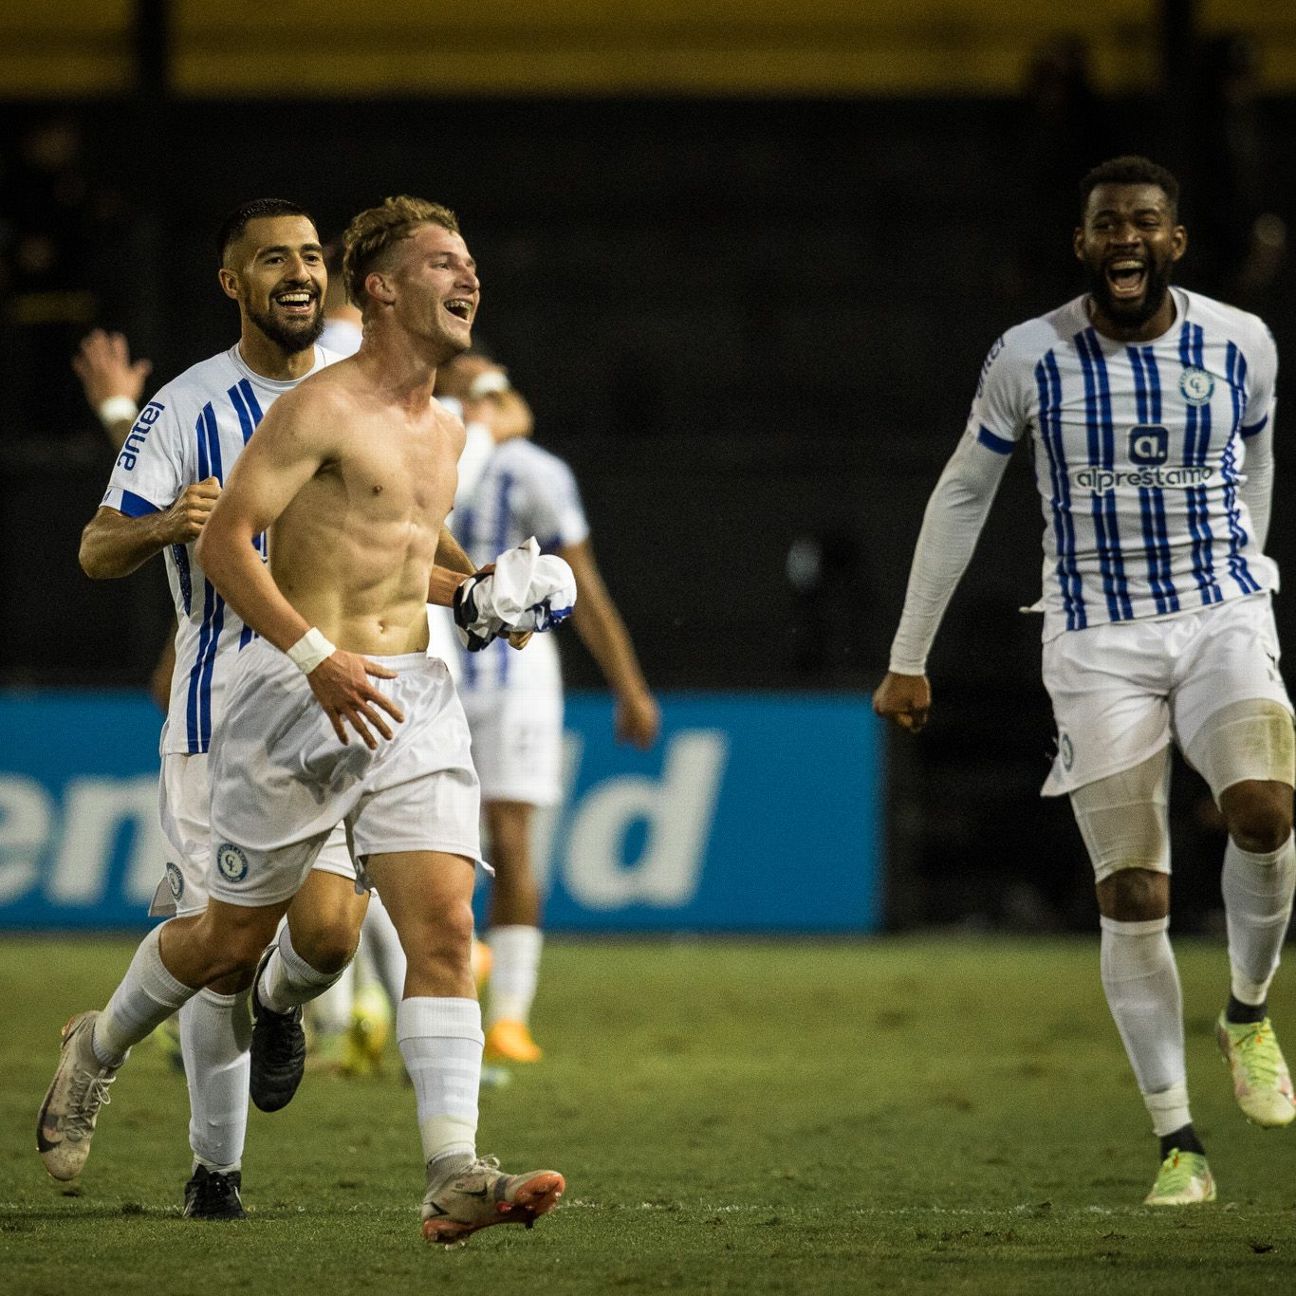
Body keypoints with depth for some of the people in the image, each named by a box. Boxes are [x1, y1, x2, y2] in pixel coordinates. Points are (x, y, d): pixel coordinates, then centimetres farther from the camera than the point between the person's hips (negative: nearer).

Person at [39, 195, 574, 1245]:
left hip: (413, 694, 6)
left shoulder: (445, 432, 15)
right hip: (297, 690, -6)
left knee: (443, 925, -12)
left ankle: (455, 1178, -18)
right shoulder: (321, 409, -10)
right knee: (235, 935, 8)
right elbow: (223, 541, -15)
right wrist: (317, 658, -24)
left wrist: (470, 597, 11)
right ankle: (101, 1045, 38)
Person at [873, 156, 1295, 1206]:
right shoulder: (1030, 357, -4)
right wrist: (910, 657, 8)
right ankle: (1178, 1146, 0)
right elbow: (962, 496, 7)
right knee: (1132, 897, -6)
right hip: (1096, 644, -1)